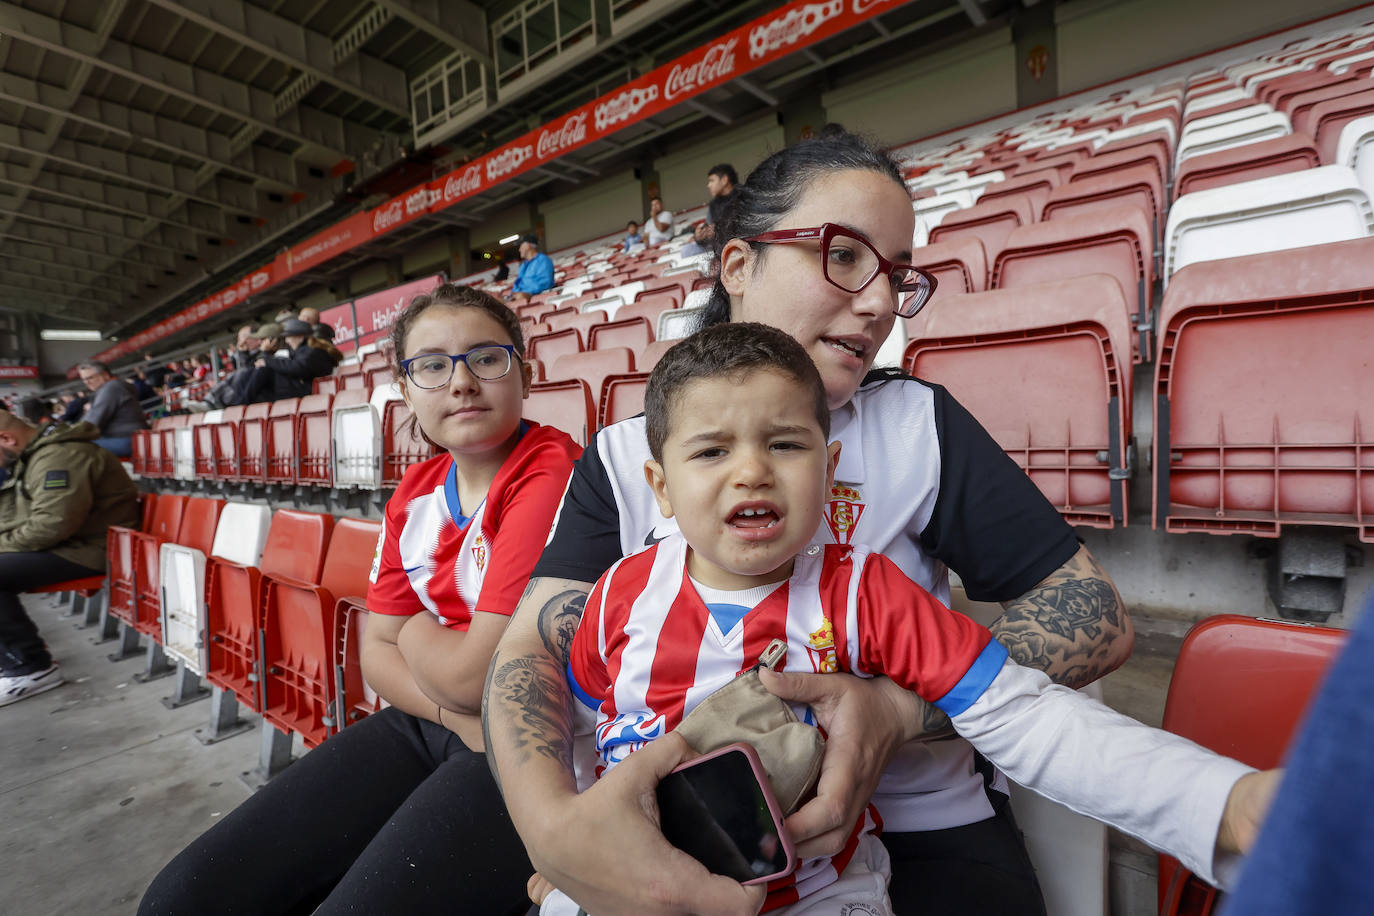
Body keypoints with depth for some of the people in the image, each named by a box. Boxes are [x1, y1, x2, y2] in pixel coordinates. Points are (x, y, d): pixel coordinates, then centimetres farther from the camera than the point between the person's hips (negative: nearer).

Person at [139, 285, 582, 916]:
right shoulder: (416, 491, 8)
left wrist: (416, 632, 0)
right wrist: (456, 716, -10)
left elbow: (476, 674, -22)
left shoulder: (553, 474, -20)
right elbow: (377, 651, 8)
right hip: (425, 725, 7)